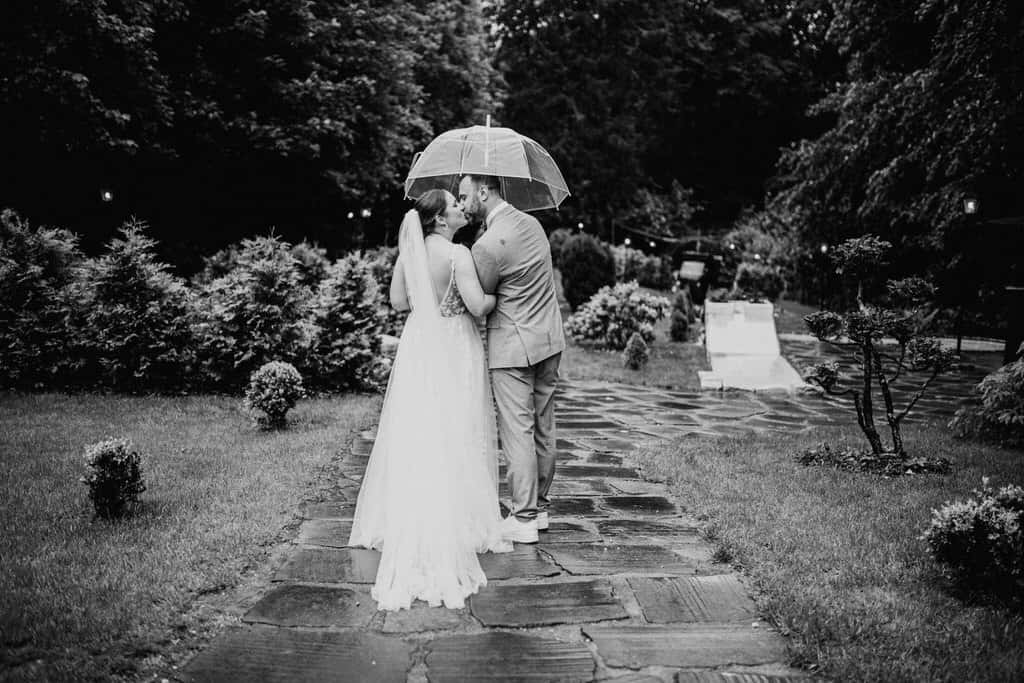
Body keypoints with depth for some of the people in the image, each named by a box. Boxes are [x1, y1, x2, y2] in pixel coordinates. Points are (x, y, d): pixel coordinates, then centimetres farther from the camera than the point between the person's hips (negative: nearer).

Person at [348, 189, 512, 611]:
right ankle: (455, 523, 13)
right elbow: (478, 306, -20)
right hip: (453, 354, -6)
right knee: (452, 442, 4)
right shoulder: (458, 255, -17)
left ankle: (407, 524, 25)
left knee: (414, 438, 14)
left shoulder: (409, 252, 2)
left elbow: (398, 301, 8)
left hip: (418, 351, 6)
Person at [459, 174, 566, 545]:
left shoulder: (488, 245, -20)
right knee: (543, 427, 14)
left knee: (518, 432, 0)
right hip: (550, 338, 8)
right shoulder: (531, 222, 7)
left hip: (514, 346, -8)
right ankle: (539, 506, 26)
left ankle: (523, 519, 7)